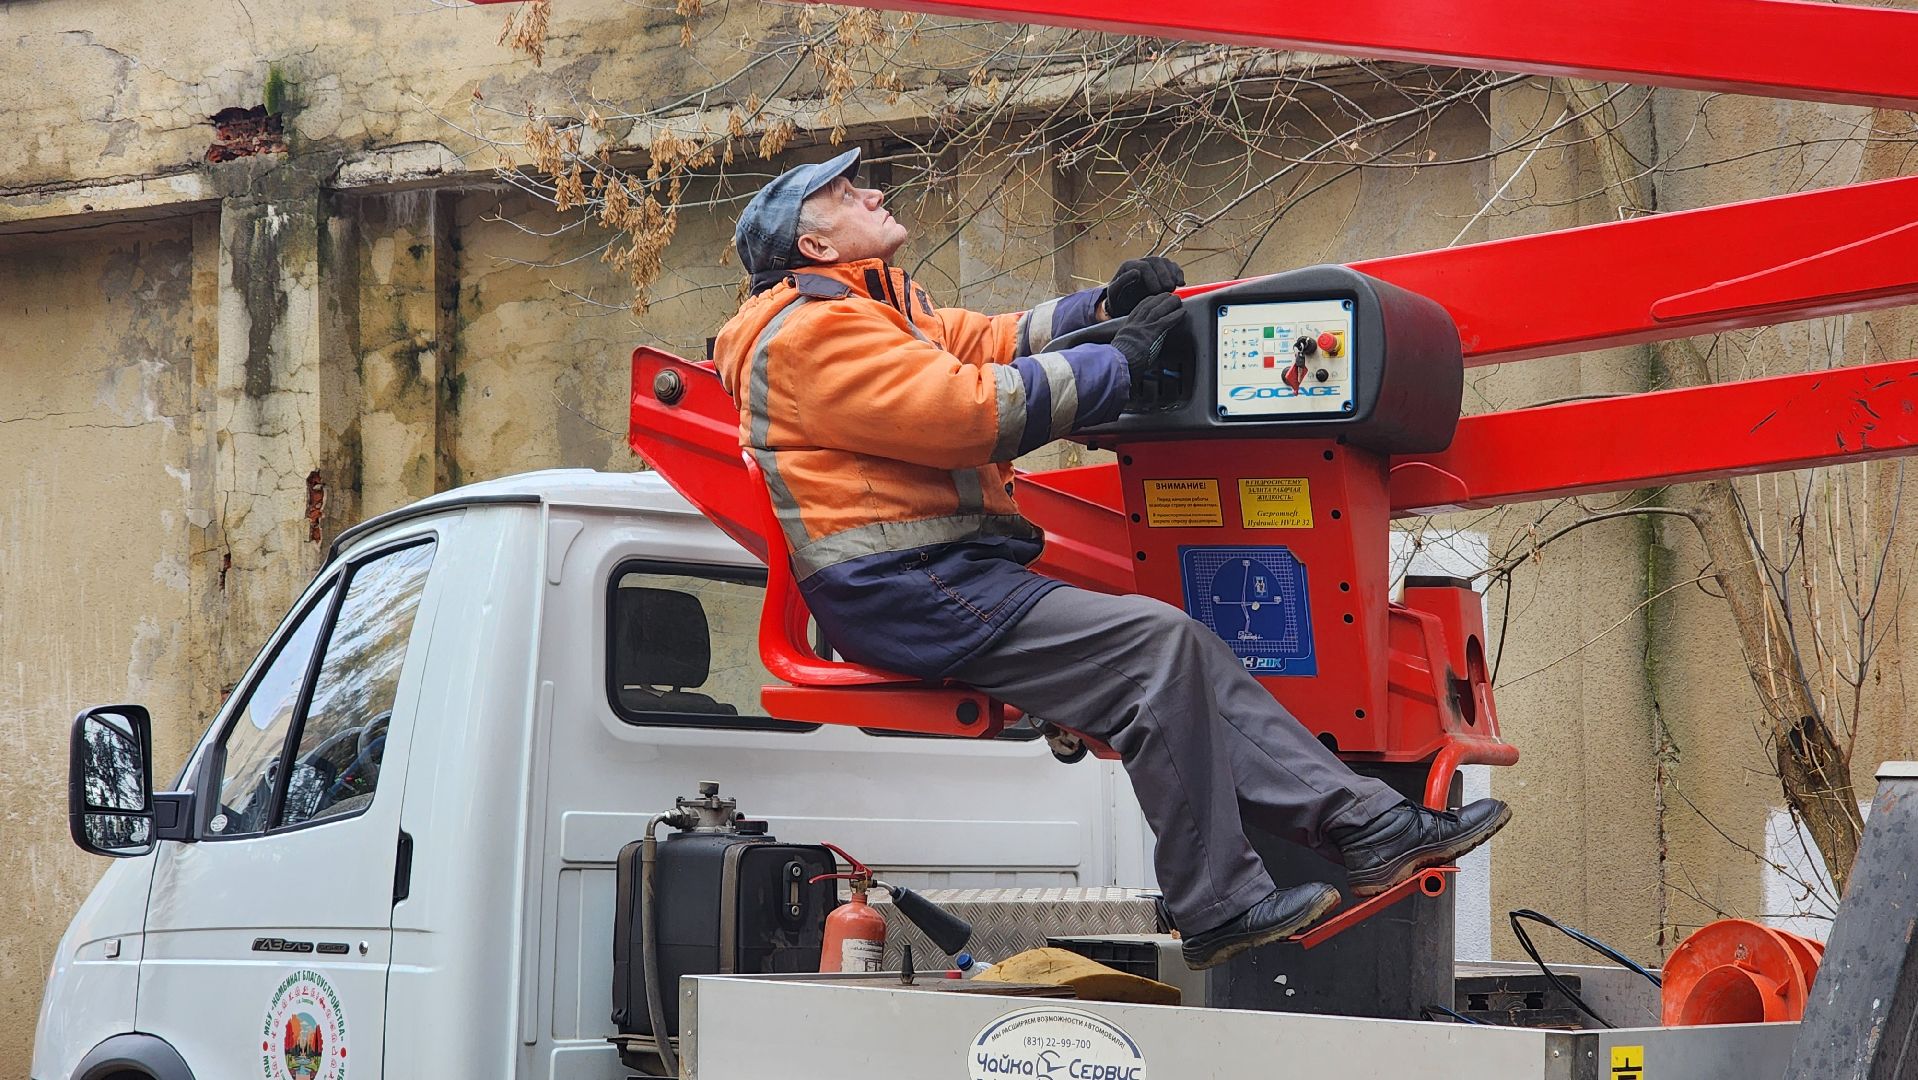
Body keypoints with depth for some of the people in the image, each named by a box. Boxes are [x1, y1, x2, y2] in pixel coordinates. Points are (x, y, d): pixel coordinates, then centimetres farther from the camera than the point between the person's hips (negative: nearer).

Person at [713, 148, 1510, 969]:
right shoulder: (810, 332, -10)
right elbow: (967, 409, -18)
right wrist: (1121, 359, -10)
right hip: (904, 591, -10)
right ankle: (1218, 906, -16)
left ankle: (1368, 827, -4)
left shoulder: (878, 312, 24)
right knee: (1154, 646, -21)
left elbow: (991, 342, 22)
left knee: (1181, 655, -1)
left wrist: (1102, 312, 4)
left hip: (955, 576, 10)